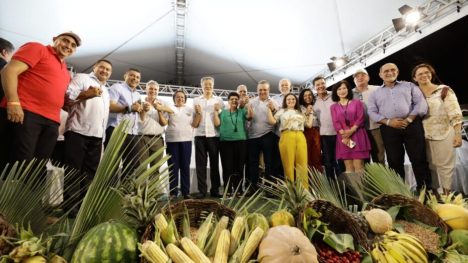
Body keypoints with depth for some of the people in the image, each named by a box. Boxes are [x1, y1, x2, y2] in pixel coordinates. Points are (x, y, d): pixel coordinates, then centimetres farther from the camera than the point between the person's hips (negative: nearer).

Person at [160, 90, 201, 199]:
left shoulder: (190, 109, 14)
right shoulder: (169, 109, 11)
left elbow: (195, 124, 6)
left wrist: (199, 113, -5)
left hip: (186, 140, 1)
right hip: (172, 140, -1)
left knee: (185, 166, 2)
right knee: (173, 167, 2)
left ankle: (186, 192, 7)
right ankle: (173, 192, 9)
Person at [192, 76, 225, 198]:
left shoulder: (219, 100, 9)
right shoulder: (196, 100, 12)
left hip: (214, 135, -1)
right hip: (200, 135, 1)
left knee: (214, 163, 4)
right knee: (200, 164, 0)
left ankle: (215, 189, 12)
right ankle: (202, 190, 7)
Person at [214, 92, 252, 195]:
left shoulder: (242, 111, 11)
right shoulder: (223, 112, 12)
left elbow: (249, 117, -7)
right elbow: (217, 124, 1)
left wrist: (248, 104, -20)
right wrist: (216, 111, -4)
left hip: (241, 141, 0)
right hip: (226, 142, 0)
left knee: (239, 167, 5)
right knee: (227, 167, -1)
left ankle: (238, 190, 15)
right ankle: (228, 190, 7)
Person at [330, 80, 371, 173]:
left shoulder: (357, 102, 10)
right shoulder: (333, 107, 13)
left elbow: (361, 118, -1)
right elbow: (335, 122, 2)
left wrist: (351, 131, -15)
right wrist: (344, 134, -14)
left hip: (357, 136, -1)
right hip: (343, 138, 2)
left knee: (358, 166, -7)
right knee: (349, 168, 2)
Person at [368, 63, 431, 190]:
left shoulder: (409, 86, 15)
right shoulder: (375, 93, 16)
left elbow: (421, 104, 4)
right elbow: (372, 112, 5)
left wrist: (409, 119, -11)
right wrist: (388, 122, -10)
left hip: (412, 125, 0)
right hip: (389, 129, 1)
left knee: (419, 159, 0)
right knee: (395, 161, 5)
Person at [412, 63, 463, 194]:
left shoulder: (444, 90, -3)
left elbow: (455, 114, -7)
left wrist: (458, 135, -12)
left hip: (444, 134, -2)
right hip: (424, 136, 3)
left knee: (445, 165, 5)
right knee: (430, 165, 10)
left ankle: (447, 194, 17)